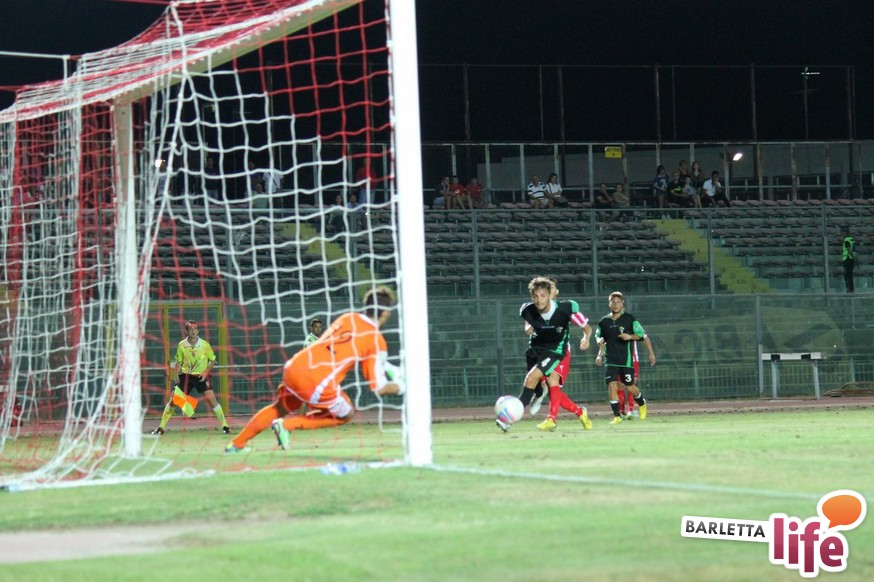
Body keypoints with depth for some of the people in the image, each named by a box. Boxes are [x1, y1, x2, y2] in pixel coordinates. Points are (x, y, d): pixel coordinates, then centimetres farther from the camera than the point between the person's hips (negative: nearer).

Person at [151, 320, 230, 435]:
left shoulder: (205, 345, -11)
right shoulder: (181, 346, -7)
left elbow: (212, 360, 2)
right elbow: (179, 363, 6)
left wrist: (206, 372, -12)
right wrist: (177, 378, -4)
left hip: (201, 376, -1)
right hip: (185, 375, 1)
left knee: (211, 399, -16)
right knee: (173, 400, -5)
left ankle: (225, 426, -3)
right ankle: (161, 427, 6)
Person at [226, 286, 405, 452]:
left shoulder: (347, 318, 16)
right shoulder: (377, 341, -1)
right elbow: (380, 388, -1)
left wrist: (386, 366, 34)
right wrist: (401, 387, 20)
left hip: (293, 368, 6)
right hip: (317, 383, -6)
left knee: (280, 408, 33)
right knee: (346, 415, 21)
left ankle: (237, 443, 35)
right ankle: (287, 424, 7)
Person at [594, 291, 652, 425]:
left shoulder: (630, 319, -2)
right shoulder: (604, 321, 7)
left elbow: (640, 334, 0)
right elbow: (599, 336, 21)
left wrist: (630, 336, -19)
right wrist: (600, 354, 7)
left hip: (626, 358, -2)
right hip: (611, 359, 2)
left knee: (630, 387, 3)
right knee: (612, 385, -12)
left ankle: (642, 403, 36)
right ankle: (617, 416, -7)